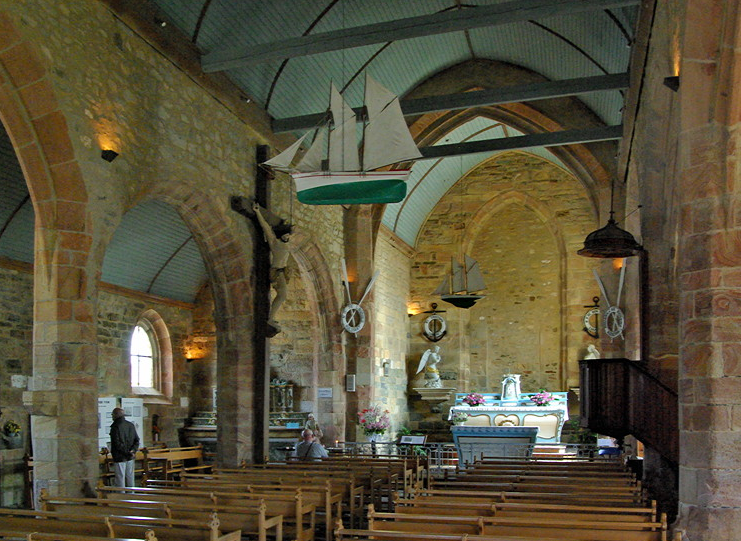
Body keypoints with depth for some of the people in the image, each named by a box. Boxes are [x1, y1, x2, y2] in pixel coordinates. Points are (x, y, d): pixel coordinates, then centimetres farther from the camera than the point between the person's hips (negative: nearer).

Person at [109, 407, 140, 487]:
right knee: (130, 478, 14)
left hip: (119, 458, -7)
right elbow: (137, 440, 7)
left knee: (120, 479, 0)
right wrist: (134, 450, -6)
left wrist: (127, 452, -14)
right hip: (130, 458, 7)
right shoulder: (131, 425, 9)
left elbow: (118, 444, -19)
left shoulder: (115, 427, -13)